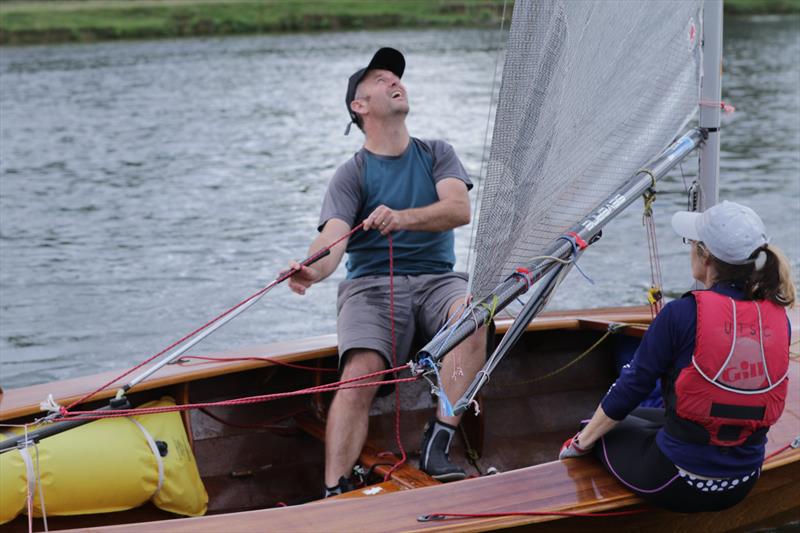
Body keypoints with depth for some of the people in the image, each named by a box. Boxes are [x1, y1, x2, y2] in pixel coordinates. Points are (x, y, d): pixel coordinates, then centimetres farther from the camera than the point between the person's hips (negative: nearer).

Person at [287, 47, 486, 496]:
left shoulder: (437, 154, 15)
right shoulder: (352, 174, 7)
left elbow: (460, 209, -5)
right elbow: (334, 238, -9)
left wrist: (402, 217, -25)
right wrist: (313, 269, -35)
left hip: (435, 278, 2)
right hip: (372, 284, -1)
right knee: (360, 374, -28)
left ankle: (439, 444, -32)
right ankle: (334, 493, -32)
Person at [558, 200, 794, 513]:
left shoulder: (682, 314, -21)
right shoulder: (779, 320, -5)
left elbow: (631, 387, -9)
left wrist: (581, 442, 7)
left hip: (679, 487, -5)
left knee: (606, 427, 25)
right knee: (640, 417, 32)